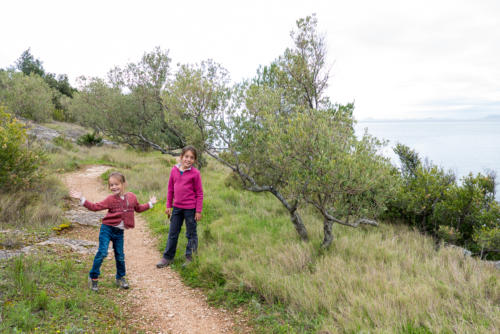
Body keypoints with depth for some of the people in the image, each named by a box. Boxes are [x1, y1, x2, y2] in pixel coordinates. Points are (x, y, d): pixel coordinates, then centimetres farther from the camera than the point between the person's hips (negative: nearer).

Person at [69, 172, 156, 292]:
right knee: (102, 252, -9)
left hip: (119, 232, 3)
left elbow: (138, 208, 19)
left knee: (120, 256, 9)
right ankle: (93, 277, 8)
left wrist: (150, 204, 20)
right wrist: (82, 199, -19)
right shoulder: (110, 199, -7)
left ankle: (120, 278, 27)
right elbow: (95, 207, -12)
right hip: (107, 228, -3)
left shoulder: (131, 197, 1)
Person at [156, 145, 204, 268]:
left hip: (190, 208, -4)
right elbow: (170, 189, 10)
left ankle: (190, 258, 22)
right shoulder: (174, 170, 1)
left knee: (191, 234, 9)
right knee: (172, 233, 14)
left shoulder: (195, 173, -10)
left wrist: (198, 211, -9)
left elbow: (199, 193, -7)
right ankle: (167, 257, 25)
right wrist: (168, 206, 9)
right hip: (177, 207, 4)